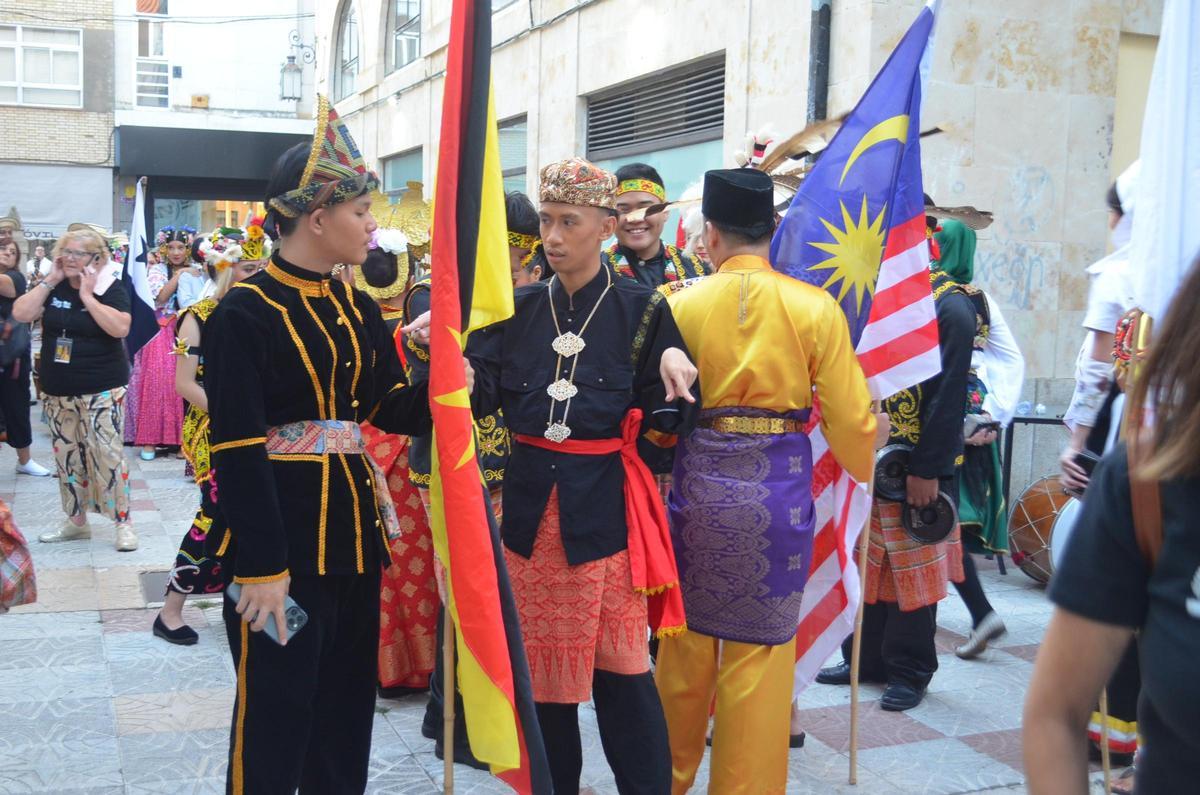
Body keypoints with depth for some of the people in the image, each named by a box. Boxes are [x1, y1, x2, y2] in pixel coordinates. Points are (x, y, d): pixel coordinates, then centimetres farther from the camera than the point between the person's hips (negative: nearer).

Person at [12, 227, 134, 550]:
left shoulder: (110, 290, -6)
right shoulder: (52, 289, 8)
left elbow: (120, 328, -23)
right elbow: (20, 314, -5)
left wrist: (88, 296, -19)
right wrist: (50, 280, -7)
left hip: (102, 390, -5)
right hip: (58, 391, 5)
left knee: (107, 454, -9)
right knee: (66, 456, 11)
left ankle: (123, 523, -2)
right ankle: (76, 521, 23)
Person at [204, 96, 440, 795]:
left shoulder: (358, 309, 10)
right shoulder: (246, 312, -14)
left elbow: (386, 407, 11)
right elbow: (236, 447, -18)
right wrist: (262, 566, -20)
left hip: (354, 525, 8)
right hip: (283, 528, -7)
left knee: (349, 700, 17)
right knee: (277, 711, 3)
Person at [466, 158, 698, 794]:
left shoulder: (642, 309, -2)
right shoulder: (519, 309, 7)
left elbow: (663, 416, -2)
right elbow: (482, 394, 1)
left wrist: (672, 366, -21)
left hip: (605, 501, -3)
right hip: (531, 499, 4)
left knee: (619, 660, -2)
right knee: (541, 657, 12)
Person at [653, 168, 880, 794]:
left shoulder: (682, 305, -4)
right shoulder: (816, 307, -6)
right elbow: (851, 419, -3)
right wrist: (864, 469, 16)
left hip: (699, 480, 2)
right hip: (779, 487, -1)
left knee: (687, 636, 18)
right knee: (761, 647, 9)